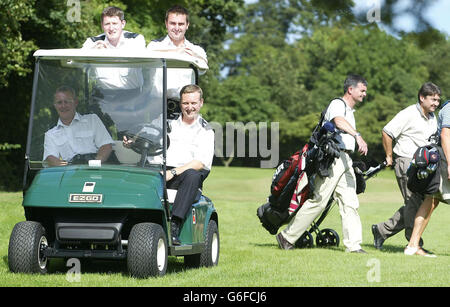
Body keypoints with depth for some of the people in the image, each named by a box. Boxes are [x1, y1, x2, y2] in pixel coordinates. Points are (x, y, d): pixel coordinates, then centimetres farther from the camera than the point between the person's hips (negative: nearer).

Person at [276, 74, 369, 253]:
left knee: (350, 204, 0)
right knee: (318, 201, -9)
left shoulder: (350, 111, 25)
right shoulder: (337, 104, -6)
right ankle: (287, 237, -2)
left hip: (346, 160, 9)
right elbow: (339, 121, -28)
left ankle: (353, 245, -3)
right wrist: (358, 136, -44)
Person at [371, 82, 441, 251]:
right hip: (405, 163, -8)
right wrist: (389, 157, -6)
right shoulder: (408, 114, -10)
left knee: (414, 204, 7)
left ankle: (382, 230, 19)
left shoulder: (432, 118, 16)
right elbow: (386, 132, -11)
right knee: (413, 202, -12)